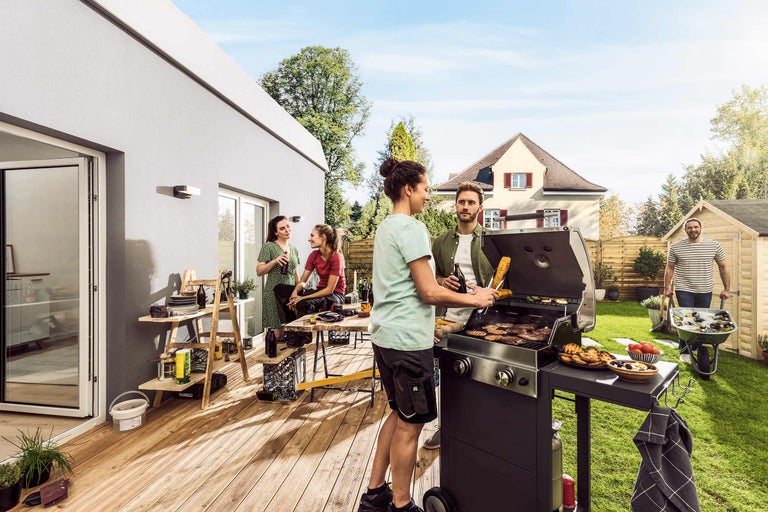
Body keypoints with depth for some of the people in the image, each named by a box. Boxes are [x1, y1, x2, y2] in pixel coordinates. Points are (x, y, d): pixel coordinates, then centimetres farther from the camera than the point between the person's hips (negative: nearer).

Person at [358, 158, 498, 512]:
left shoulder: (385, 227, 14)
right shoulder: (411, 228, -15)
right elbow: (429, 292, -17)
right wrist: (475, 299, -6)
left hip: (385, 335, 10)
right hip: (407, 339, -10)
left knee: (399, 414, 21)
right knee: (411, 422, 6)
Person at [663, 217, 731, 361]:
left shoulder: (714, 246, 3)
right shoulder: (676, 247, -1)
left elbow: (723, 267, 10)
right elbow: (670, 268, 6)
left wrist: (726, 289, 9)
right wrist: (667, 288, 4)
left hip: (705, 291, 2)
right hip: (684, 290, -2)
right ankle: (685, 352, 6)